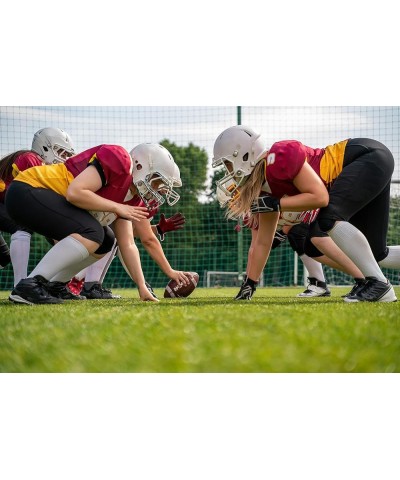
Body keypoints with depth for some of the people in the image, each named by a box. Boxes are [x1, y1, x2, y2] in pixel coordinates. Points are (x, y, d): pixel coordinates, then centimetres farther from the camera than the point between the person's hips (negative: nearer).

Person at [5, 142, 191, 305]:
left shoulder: (128, 195, 11)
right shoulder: (118, 160, -17)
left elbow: (127, 245, 12)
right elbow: (74, 193, -26)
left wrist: (142, 287, 6)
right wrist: (117, 207, -16)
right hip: (27, 190, -10)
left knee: (105, 242, 11)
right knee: (92, 233, -23)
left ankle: (53, 287, 9)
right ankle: (29, 285, -24)